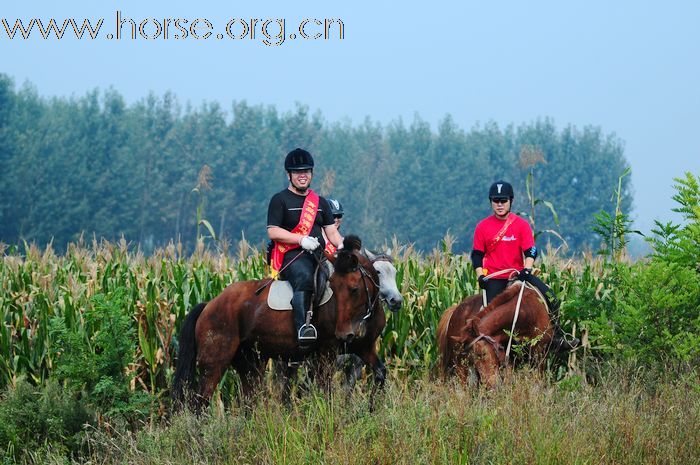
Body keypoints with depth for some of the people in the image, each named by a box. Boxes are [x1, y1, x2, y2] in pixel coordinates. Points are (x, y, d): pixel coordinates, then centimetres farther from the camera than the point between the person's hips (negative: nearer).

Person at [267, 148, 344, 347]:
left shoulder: (320, 202, 25)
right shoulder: (280, 200, 8)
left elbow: (332, 231, 20)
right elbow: (273, 232, -4)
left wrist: (342, 245, -4)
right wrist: (301, 239, -16)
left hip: (320, 254, 6)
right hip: (292, 255, -6)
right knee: (304, 276, -38)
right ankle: (302, 327, -53)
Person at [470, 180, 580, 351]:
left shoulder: (521, 224, 1)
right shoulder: (483, 227, 1)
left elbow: (530, 250, -2)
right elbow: (477, 254, 6)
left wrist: (527, 269, -18)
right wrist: (480, 276, -6)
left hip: (519, 273, 1)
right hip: (494, 278, -1)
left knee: (552, 300, -9)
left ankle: (557, 338, 2)